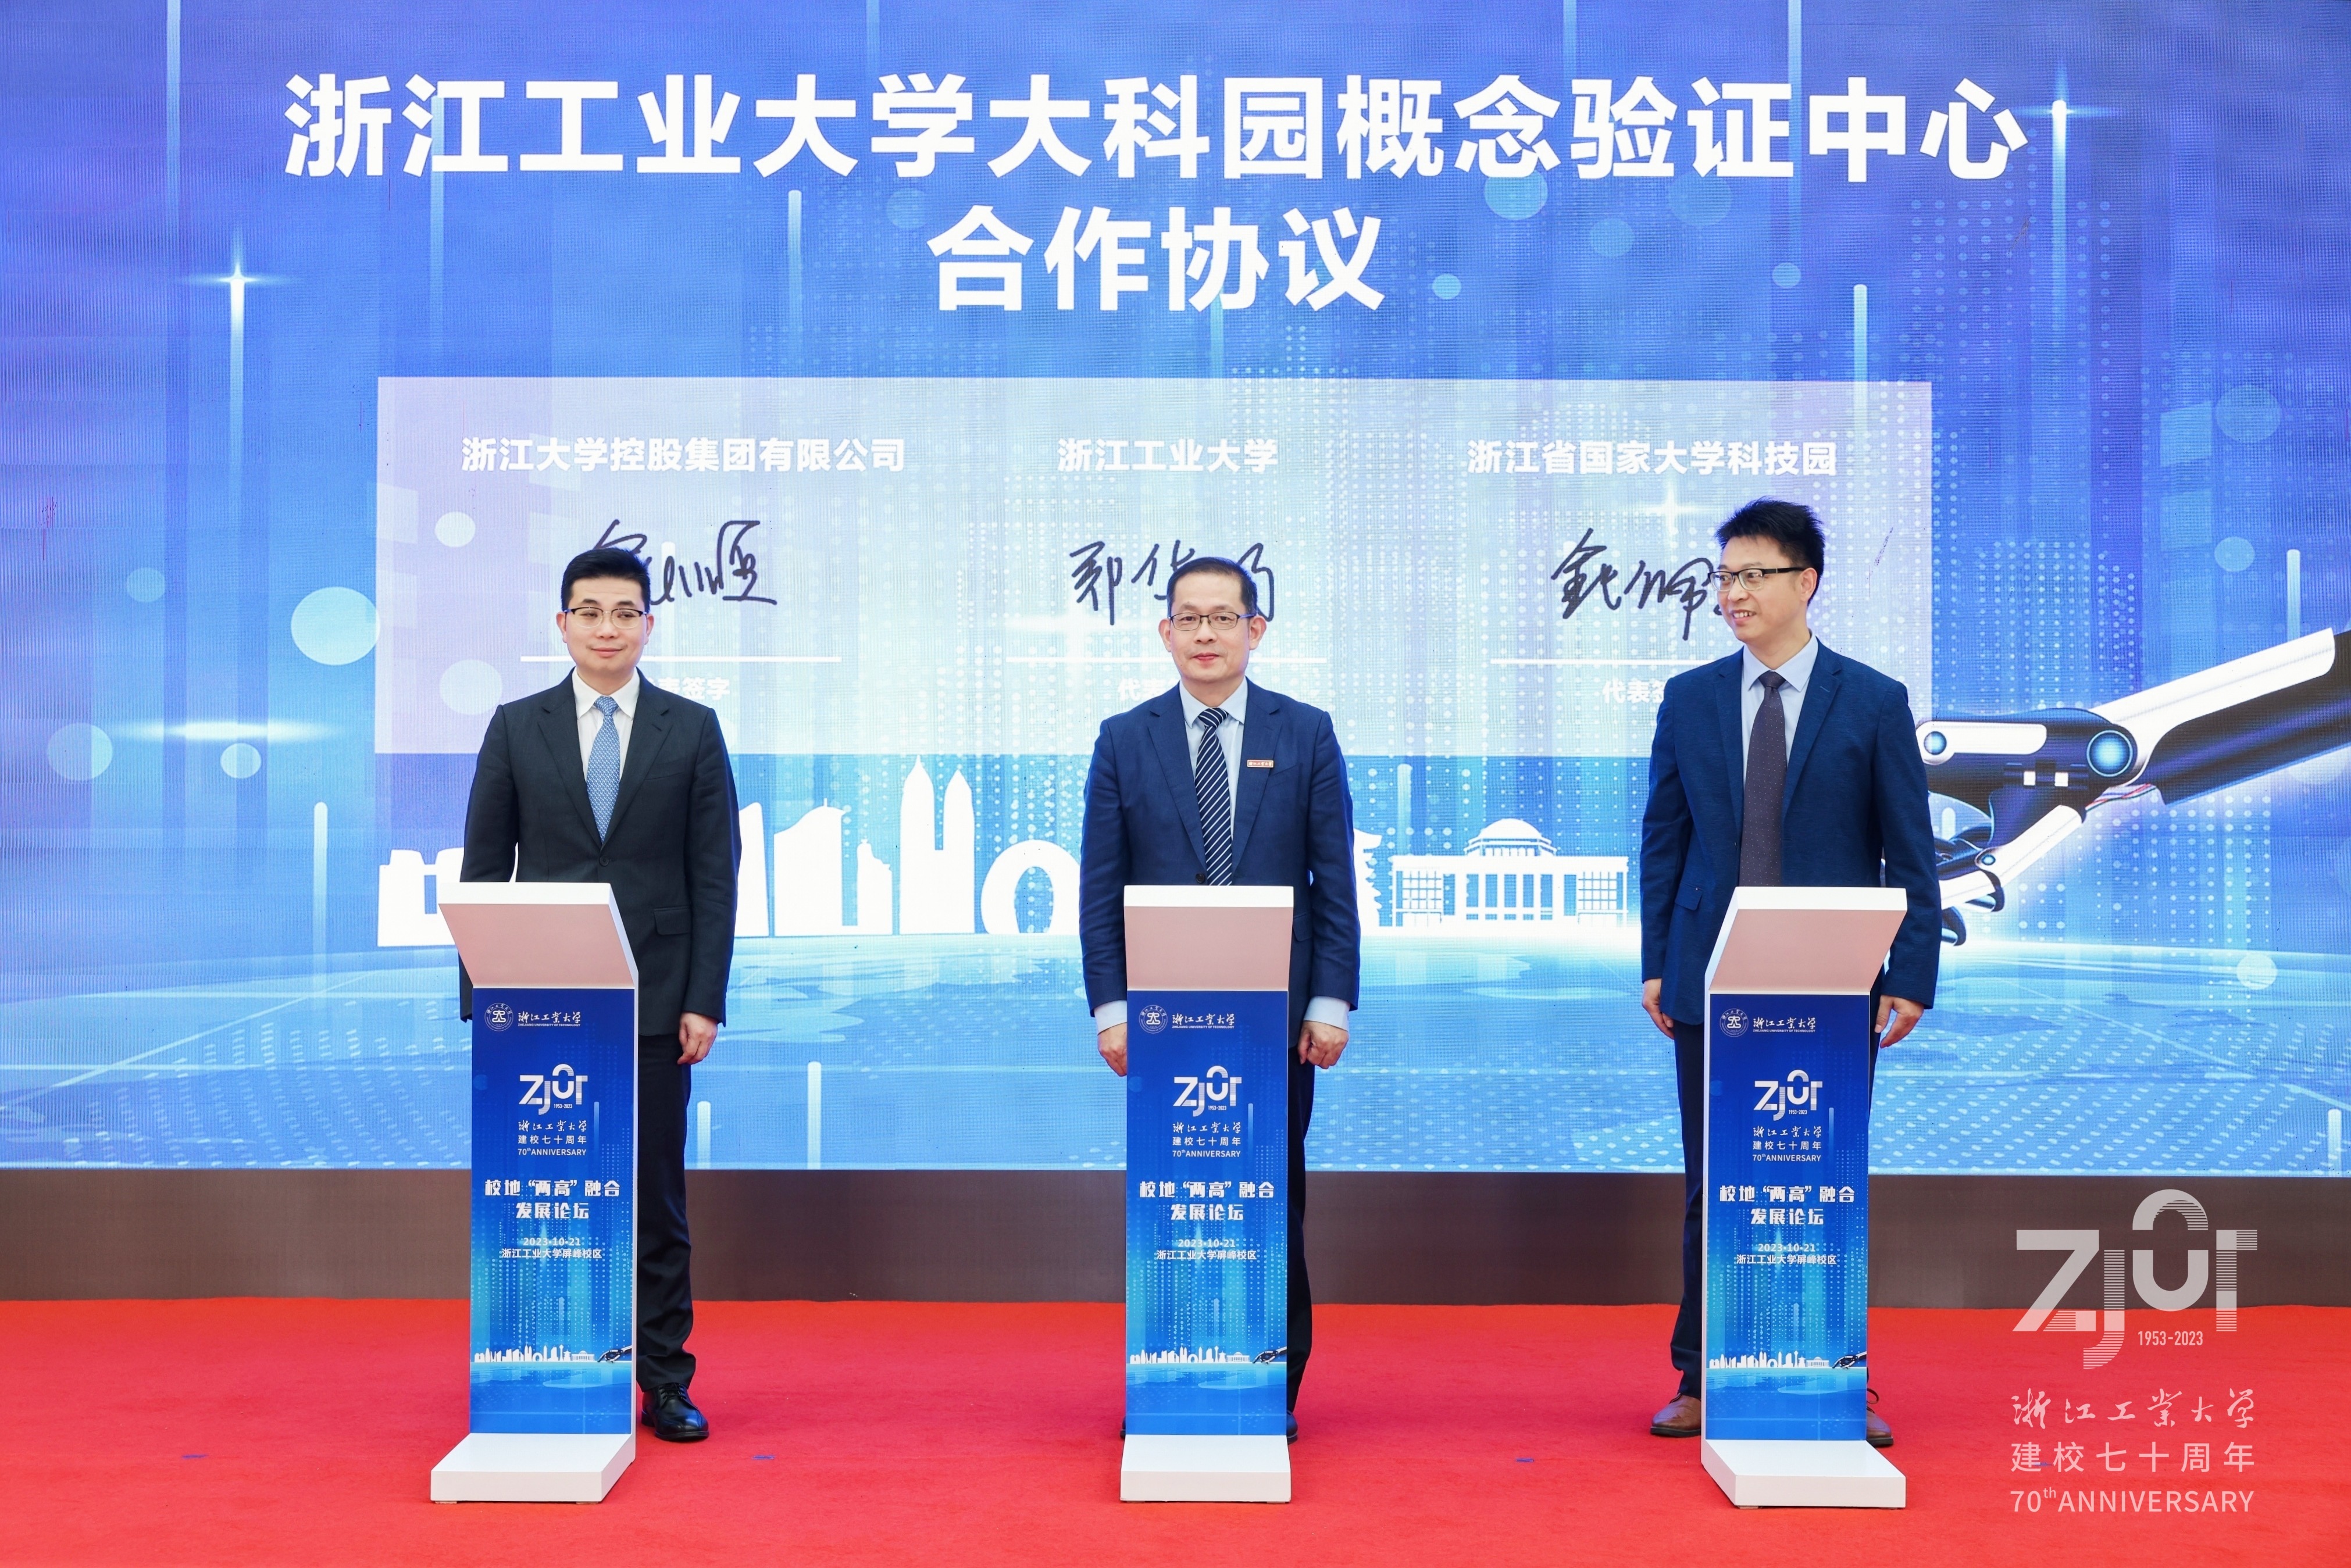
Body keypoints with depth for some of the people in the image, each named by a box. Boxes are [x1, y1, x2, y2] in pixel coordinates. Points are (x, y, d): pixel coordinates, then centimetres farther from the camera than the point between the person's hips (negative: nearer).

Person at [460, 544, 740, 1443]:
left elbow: (714, 874, 2)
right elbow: (484, 871, 6)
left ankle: (664, 1385, 13)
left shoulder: (692, 730, 5)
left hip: (653, 1001, -1)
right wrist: (481, 997, -1)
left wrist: (705, 1000, -5)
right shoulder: (516, 728, 7)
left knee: (655, 1197, 4)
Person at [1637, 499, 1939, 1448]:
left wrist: (1912, 976, -5)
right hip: (1713, 980, 2)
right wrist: (1655, 965, 2)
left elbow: (1909, 854, 1)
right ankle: (1703, 1381, 18)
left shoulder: (1875, 703, 1)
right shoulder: (1689, 699, 7)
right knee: (1712, 1185, 7)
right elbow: (1662, 841, 9)